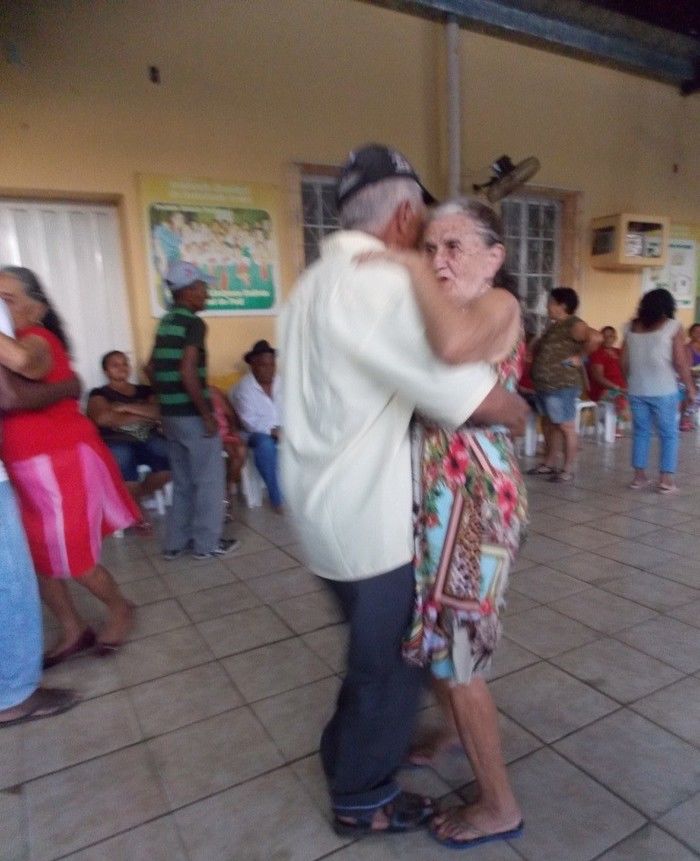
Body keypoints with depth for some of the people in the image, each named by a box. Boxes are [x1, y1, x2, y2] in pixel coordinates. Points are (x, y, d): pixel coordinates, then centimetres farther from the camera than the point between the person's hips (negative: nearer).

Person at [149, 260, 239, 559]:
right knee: (208, 480, 5)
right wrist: (207, 414, -18)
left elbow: (152, 368, 17)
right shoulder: (194, 323, -14)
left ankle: (177, 542, 24)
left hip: (170, 415, 8)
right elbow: (187, 372, -23)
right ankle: (207, 543, 14)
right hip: (193, 415, -8)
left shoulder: (165, 323, 13)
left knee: (182, 481, 17)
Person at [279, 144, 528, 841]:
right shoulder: (378, 281, -21)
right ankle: (361, 800, 35)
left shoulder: (317, 280, 11)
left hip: (328, 504, 10)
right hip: (365, 515, -9)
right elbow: (478, 398, -23)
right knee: (389, 661, 12)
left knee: (377, 647, 27)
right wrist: (519, 409, -2)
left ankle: (347, 756, 48)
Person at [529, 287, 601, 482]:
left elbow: (596, 337, -32)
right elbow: (541, 349, 30)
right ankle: (549, 463, 28)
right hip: (544, 385, 10)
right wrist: (534, 353, 11)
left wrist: (579, 356, -22)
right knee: (549, 424, 16)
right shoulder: (554, 325, 15)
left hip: (561, 386, -10)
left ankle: (568, 469, 8)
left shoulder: (573, 325, -14)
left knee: (565, 426, -1)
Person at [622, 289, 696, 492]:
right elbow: (681, 363, -7)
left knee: (640, 432, 12)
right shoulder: (673, 327, -3)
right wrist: (690, 388, 2)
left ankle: (639, 476, 14)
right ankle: (666, 480, 6)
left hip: (636, 391, 4)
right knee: (668, 434, 6)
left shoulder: (632, 327, 8)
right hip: (664, 391, -4)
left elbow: (624, 362, 10)